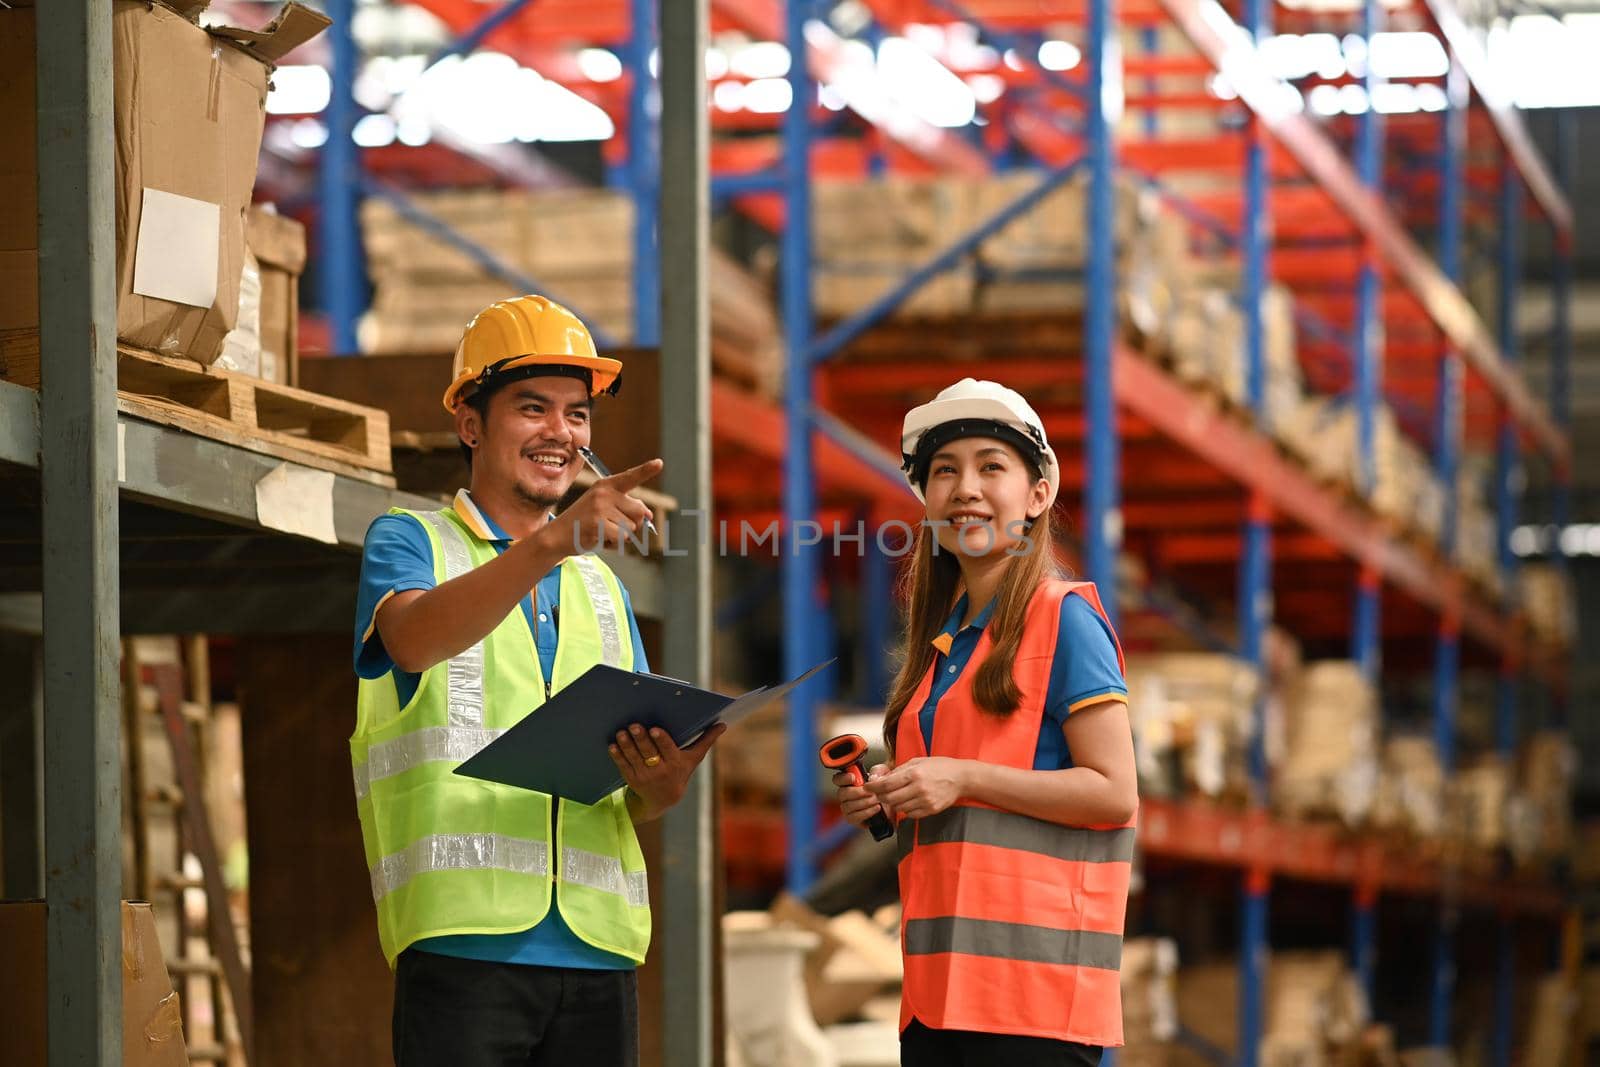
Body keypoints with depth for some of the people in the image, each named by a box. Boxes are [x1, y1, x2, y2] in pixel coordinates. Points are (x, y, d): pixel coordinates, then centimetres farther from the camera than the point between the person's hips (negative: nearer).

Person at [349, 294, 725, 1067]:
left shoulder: (600, 587, 24)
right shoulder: (410, 541, 8)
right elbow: (413, 638, -17)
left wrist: (659, 787, -5)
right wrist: (552, 542, -32)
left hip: (597, 952, 5)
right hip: (465, 938, -5)